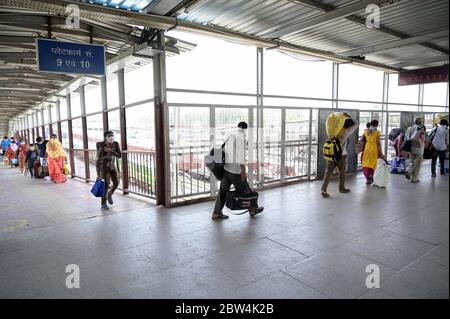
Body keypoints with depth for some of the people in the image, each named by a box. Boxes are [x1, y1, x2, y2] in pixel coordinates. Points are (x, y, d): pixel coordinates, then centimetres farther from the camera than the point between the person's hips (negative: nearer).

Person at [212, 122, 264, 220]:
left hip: (226, 168, 8)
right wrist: (243, 170, -17)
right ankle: (253, 209, 26)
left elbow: (223, 151, 18)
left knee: (223, 190, 10)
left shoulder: (230, 136, 16)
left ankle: (217, 213, 13)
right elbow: (240, 154, -18)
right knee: (245, 190, 9)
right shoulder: (241, 136, -10)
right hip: (235, 170, -8)